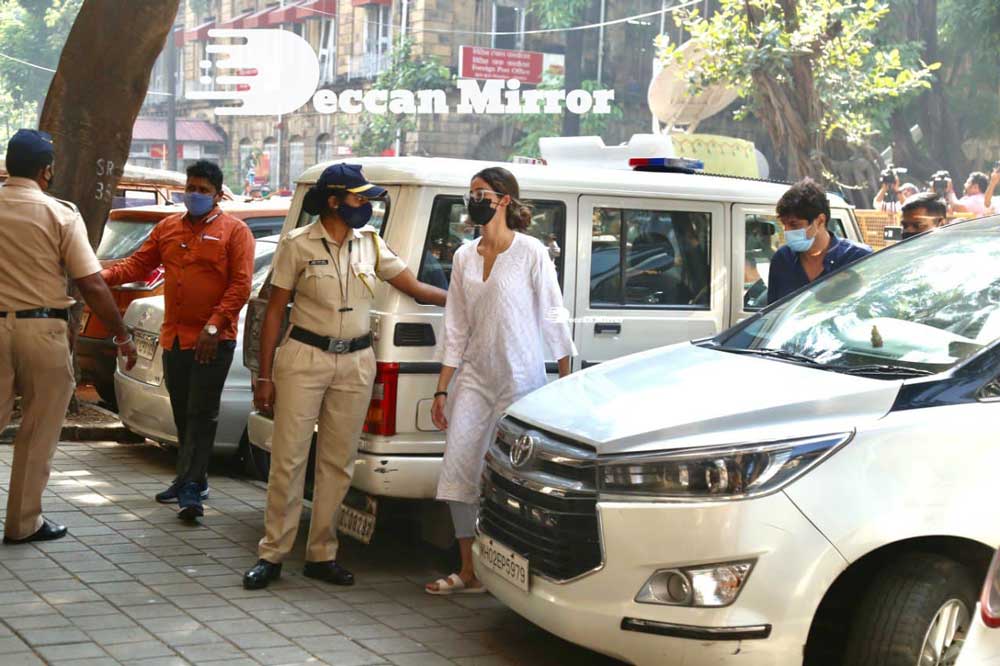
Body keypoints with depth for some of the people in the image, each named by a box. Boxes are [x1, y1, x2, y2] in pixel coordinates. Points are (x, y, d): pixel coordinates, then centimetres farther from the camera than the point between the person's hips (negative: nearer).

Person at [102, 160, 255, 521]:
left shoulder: (234, 231, -4)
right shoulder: (167, 228, 13)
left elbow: (241, 285, -11)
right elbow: (138, 264, 10)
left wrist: (214, 326, -19)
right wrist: (105, 275, -10)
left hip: (213, 340, -6)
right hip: (174, 337, 6)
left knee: (201, 414, -7)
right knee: (182, 413, 14)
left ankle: (190, 487, -7)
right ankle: (193, 480, 26)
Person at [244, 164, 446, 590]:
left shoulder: (371, 244, 8)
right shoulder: (298, 245, -4)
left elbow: (415, 288, 11)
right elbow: (275, 311, -1)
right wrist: (265, 375, -4)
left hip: (355, 363, 4)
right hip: (304, 358, -4)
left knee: (338, 463, 7)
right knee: (288, 459, -3)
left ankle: (322, 555, 17)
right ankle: (272, 554, 6)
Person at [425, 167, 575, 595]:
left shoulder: (530, 253, -6)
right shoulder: (465, 257, 10)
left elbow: (553, 318, -5)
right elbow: (456, 329, 11)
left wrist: (568, 383, -6)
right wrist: (441, 391, 8)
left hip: (520, 378, -6)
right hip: (475, 376, 6)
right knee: (458, 468, 0)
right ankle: (469, 573, 10)